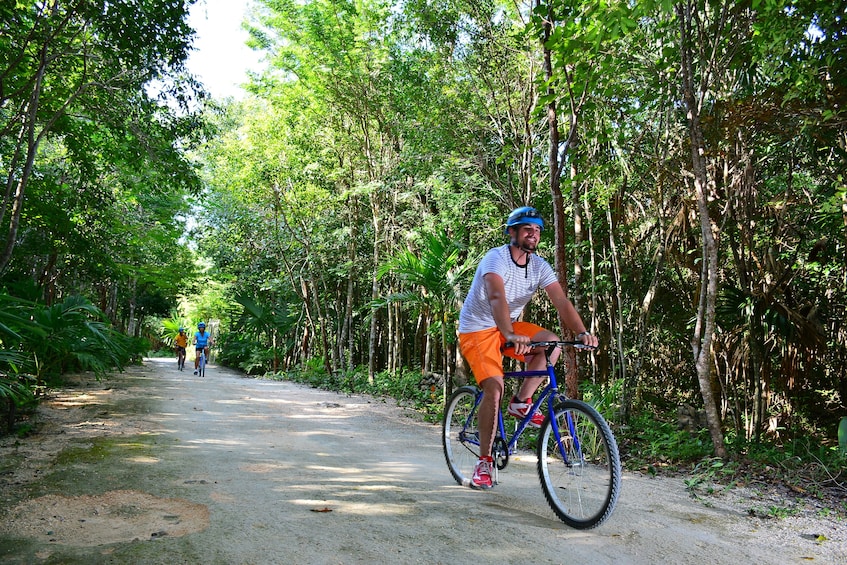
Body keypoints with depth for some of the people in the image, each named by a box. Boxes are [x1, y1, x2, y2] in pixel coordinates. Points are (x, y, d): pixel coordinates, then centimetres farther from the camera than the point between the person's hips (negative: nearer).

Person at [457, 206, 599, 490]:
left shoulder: (539, 266, -3)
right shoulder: (496, 258, -22)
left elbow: (562, 301, -13)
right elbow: (497, 298, -39)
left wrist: (582, 332, -30)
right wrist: (510, 336, -55)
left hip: (509, 326, 6)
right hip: (477, 328, -6)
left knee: (551, 342, -18)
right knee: (494, 386, -20)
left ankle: (521, 402, -2)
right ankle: (484, 461, -5)